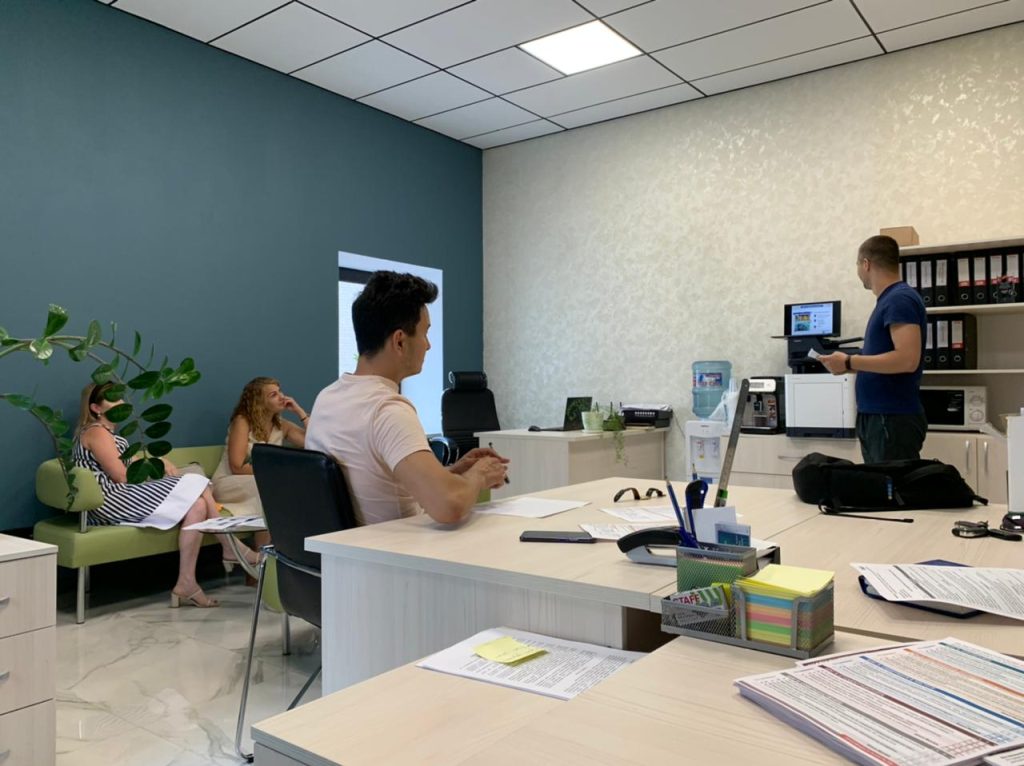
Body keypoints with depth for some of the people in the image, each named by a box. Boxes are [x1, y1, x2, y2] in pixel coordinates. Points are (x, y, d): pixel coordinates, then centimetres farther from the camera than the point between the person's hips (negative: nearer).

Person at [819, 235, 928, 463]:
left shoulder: (900, 299, -14)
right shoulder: (890, 299, 16)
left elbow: (907, 359, -25)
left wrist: (850, 362, -18)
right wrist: (851, 364, 18)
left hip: (893, 420, -10)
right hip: (877, 416, 10)